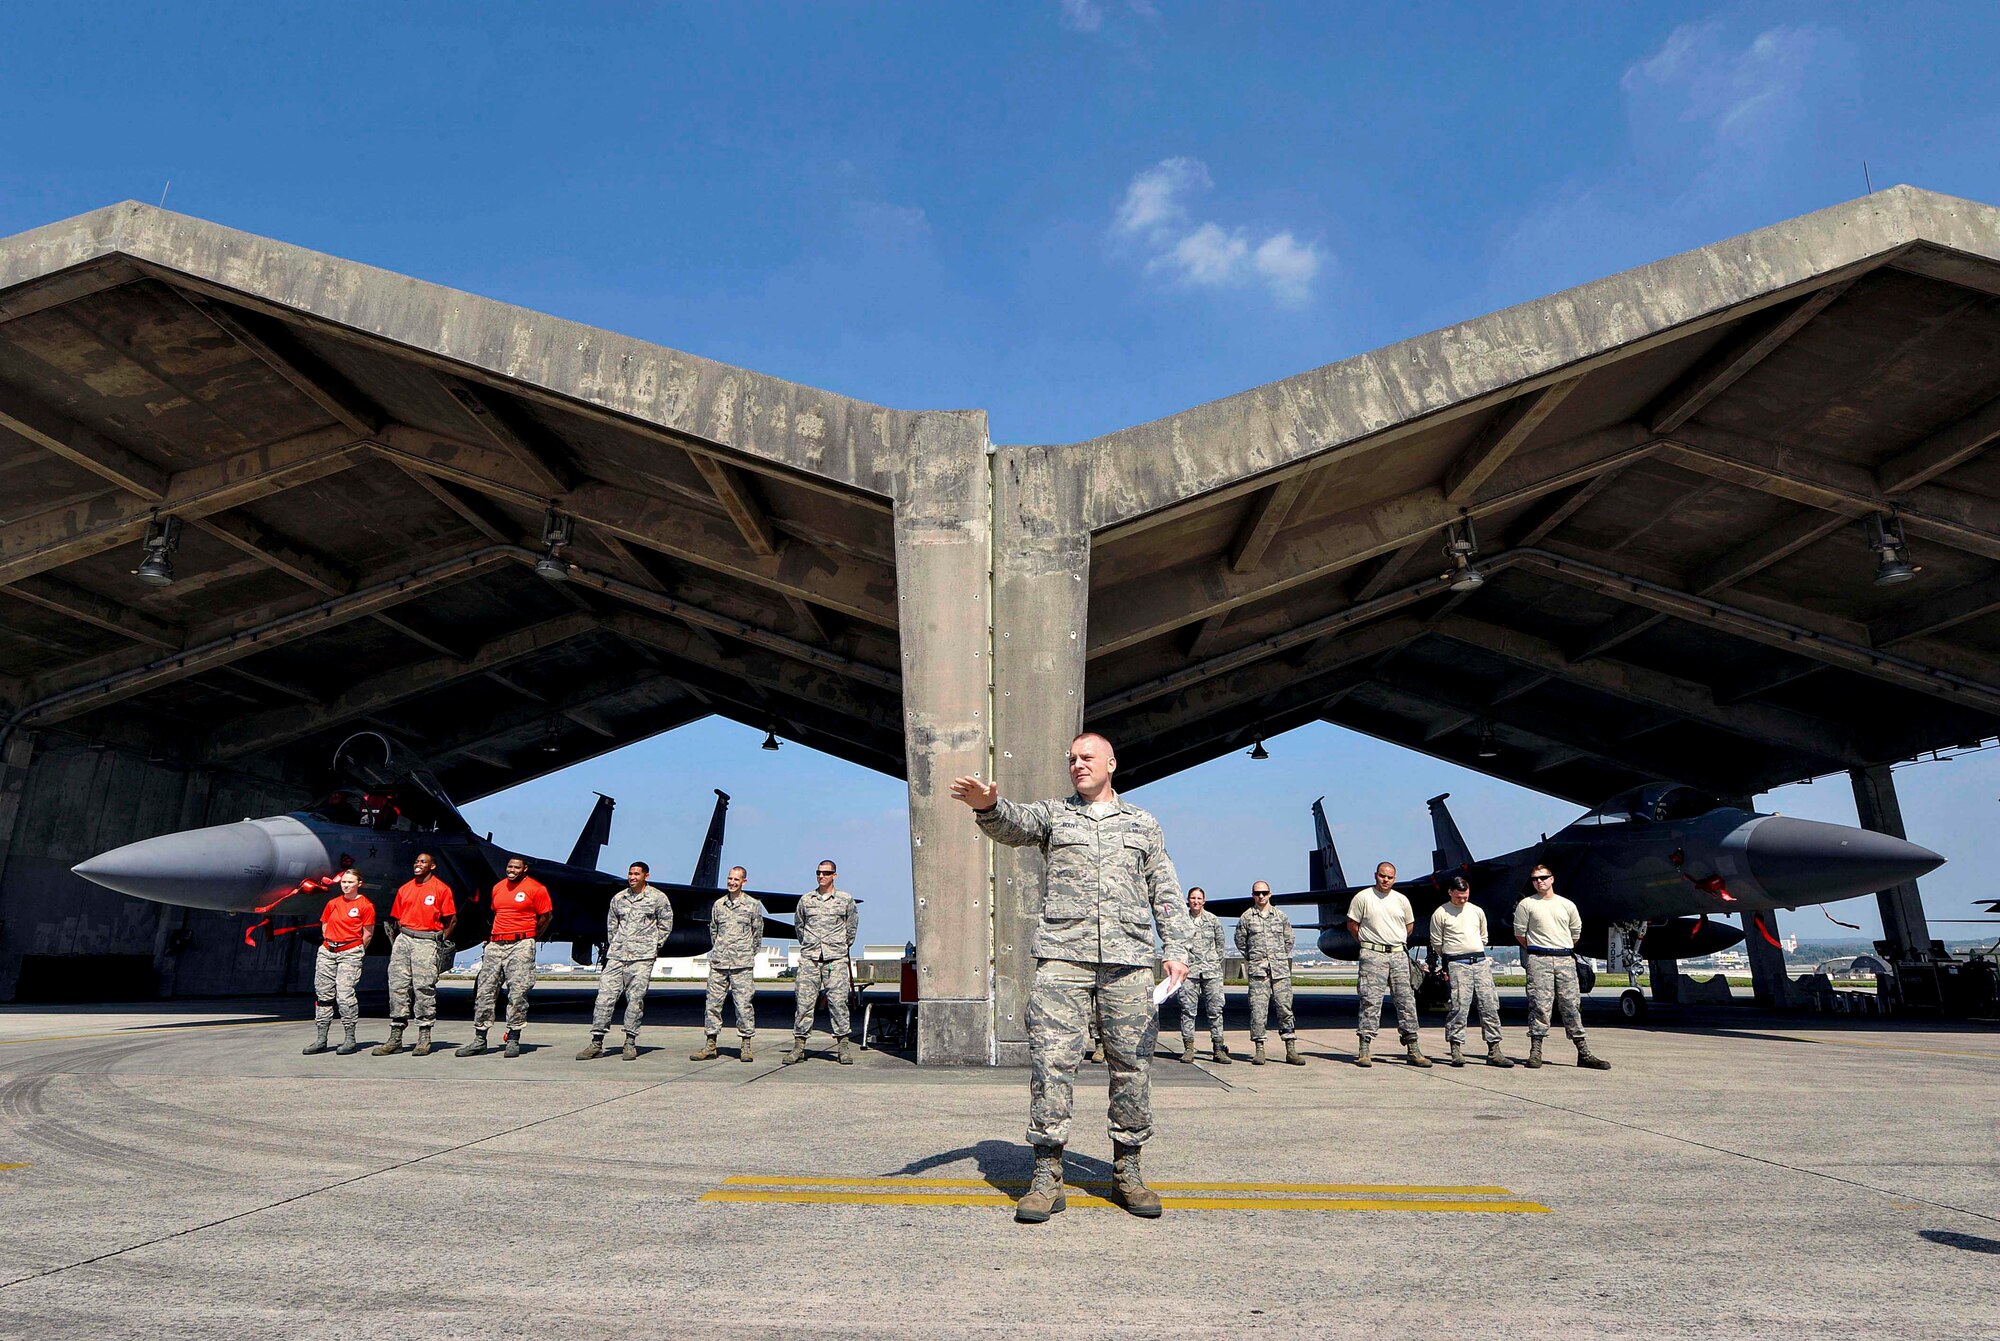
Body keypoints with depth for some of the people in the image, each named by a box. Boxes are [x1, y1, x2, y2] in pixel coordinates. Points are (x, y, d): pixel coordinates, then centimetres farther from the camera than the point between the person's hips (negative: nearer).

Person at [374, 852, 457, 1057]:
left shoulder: (441, 889, 1)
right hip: (403, 939, 5)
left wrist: (441, 942, -3)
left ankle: (424, 1038, 0)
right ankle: (395, 1037, 7)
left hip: (427, 942, -5)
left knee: (424, 987, -6)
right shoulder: (405, 889, 16)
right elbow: (396, 919, 19)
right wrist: (397, 942, 9)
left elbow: (452, 919, 1)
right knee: (397, 986, 2)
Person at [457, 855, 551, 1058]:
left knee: (518, 992, -6)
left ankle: (513, 1039, 1)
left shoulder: (536, 889, -4)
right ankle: (479, 1040, 9)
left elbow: (547, 916, 3)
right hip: (495, 945, 6)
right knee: (484, 990, 2)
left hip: (520, 945, -6)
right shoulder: (498, 888, 14)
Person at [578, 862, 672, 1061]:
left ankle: (630, 1042, 7)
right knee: (605, 996, -1)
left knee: (635, 999, -2)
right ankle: (596, 1042, 4)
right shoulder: (618, 898, 12)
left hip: (642, 957, -3)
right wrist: (614, 945, 12)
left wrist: (654, 946, 5)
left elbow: (666, 925, 7)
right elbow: (611, 925, 20)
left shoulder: (658, 898, 2)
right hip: (616, 955, 4)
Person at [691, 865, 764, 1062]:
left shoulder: (753, 905, 1)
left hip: (742, 965, -3)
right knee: (713, 1002, 5)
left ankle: (746, 1046, 5)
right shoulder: (719, 904, 10)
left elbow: (757, 934, 8)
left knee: (744, 1004, -3)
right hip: (718, 963, 3)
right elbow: (713, 930, 19)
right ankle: (710, 1045, 13)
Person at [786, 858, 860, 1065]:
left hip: (836, 959, -2)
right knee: (804, 1001, -2)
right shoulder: (806, 900, 10)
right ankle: (799, 1046, 4)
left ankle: (843, 1047, 2)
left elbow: (852, 926, 16)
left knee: (837, 1001, -4)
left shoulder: (846, 899, 6)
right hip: (809, 958, 2)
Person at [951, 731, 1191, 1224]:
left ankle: (1128, 1172, 18)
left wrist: (1176, 950, 6)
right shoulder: (1052, 814, 14)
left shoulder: (1143, 824, 18)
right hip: (1062, 958, -1)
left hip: (1129, 961, 2)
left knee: (1131, 1064, 4)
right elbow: (1014, 824, -8)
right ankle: (1046, 1177, 2)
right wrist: (988, 805, -31)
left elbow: (1166, 893, 17)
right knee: (1052, 1061, -7)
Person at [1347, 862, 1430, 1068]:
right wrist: (1369, 943, 4)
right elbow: (1352, 924, 3)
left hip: (1399, 954, 4)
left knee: (1406, 1000, 4)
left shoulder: (1401, 899, 11)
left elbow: (1409, 925, 23)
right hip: (1373, 955, -4)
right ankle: (1365, 1050, -4)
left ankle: (1412, 1049, 10)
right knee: (1370, 1000, -6)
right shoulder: (1363, 898, 0)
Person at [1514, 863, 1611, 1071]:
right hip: (1538, 960, -3)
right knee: (1539, 1003, -7)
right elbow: (1520, 933, 7)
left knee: (1572, 1004, 2)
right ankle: (1535, 1051, -3)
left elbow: (1575, 932, 23)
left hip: (1565, 959, 3)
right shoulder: (1526, 905, 4)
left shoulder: (1567, 905, 13)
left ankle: (1584, 1053, 6)